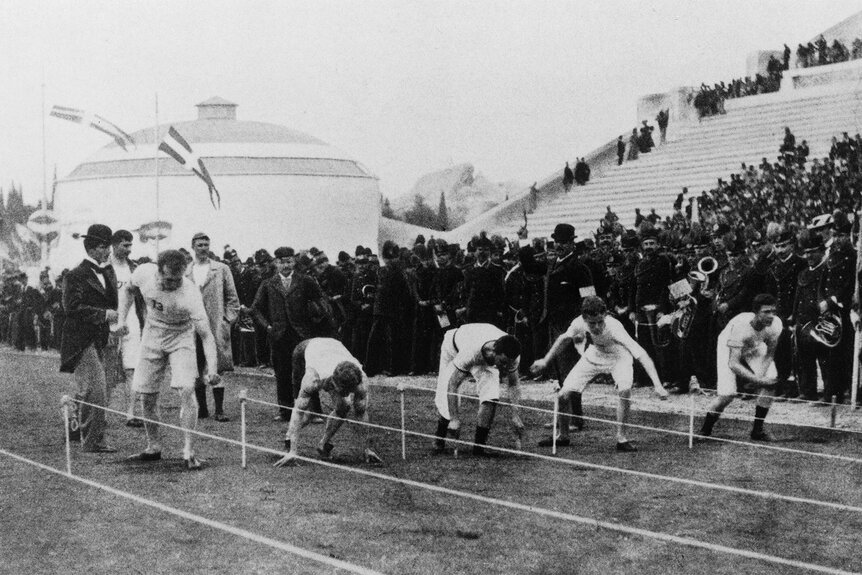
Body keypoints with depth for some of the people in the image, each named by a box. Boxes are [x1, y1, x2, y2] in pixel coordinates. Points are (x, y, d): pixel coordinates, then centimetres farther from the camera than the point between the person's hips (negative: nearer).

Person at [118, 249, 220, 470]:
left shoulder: (190, 293, -33)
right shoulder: (144, 273, -22)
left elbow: (206, 335, -33)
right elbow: (128, 290, 4)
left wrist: (212, 368, -46)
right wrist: (122, 319, -8)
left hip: (181, 337, -3)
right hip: (152, 336, 4)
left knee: (187, 390, -20)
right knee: (147, 397, 5)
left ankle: (188, 451, -11)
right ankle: (153, 447, 24)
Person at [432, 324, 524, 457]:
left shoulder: (510, 355, -34)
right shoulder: (470, 352, -48)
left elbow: (513, 384, -17)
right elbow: (452, 384, -40)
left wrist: (515, 416, -25)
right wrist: (455, 419, -41)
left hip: (486, 359, 3)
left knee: (491, 396, -21)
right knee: (444, 399, -7)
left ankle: (479, 446, -11)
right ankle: (439, 440, 23)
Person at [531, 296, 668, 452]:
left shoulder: (614, 327, -40)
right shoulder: (579, 323, -29)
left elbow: (641, 355, -45)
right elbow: (565, 339, -4)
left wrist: (657, 385, -54)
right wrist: (545, 361, 3)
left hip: (618, 358, -3)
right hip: (593, 356, 3)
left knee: (624, 390, -33)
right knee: (563, 395, -6)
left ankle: (621, 439, -16)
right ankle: (563, 437, 19)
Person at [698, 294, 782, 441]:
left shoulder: (775, 324, -26)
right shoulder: (740, 327, -41)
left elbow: (769, 354, -9)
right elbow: (733, 364, -39)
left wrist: (760, 376, -24)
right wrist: (758, 380, -44)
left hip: (754, 348, 5)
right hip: (729, 348, -5)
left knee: (771, 382, -15)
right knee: (727, 394, -18)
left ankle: (757, 431, 2)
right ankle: (704, 432, 4)